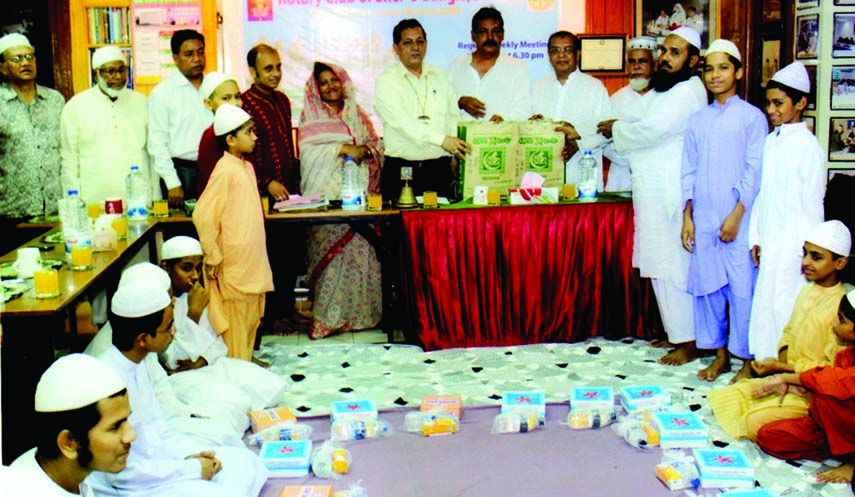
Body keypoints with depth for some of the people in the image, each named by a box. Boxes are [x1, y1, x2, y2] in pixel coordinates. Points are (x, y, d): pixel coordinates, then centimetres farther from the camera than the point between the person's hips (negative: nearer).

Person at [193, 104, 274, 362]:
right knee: (235, 318, 0)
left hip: (253, 259, 9)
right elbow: (202, 216, -21)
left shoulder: (246, 167, 11)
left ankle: (247, 358, 29)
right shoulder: (225, 170, -16)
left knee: (252, 315, 16)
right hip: (233, 263, -9)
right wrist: (213, 257, -17)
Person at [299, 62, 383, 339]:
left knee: (361, 248, -5)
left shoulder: (357, 114, 20)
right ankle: (328, 315, -8)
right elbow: (308, 152, -5)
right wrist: (343, 149, -14)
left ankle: (360, 311, 1)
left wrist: (366, 150, -6)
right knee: (331, 249, -11)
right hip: (326, 196, -3)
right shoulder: (310, 117, 9)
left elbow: (378, 144, 16)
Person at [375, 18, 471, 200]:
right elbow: (402, 122, -14)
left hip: (440, 169, 4)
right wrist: (441, 140, -23)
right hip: (400, 170, -3)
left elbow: (454, 117, 13)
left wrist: (457, 158, -2)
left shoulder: (440, 77, 16)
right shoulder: (386, 81, 0)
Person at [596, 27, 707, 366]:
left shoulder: (688, 92, -13)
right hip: (651, 189, 10)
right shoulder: (661, 90, 19)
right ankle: (676, 333, 25)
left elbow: (651, 130, -22)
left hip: (669, 194, -10)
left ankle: (689, 344, 2)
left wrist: (616, 129, -6)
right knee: (660, 265, 14)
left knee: (673, 266, -5)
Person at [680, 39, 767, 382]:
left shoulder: (752, 117, -1)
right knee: (707, 285, 8)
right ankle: (720, 354, 21)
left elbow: (754, 171, -5)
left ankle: (748, 360, 9)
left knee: (742, 289, -3)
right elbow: (689, 172, 13)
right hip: (704, 220, 4)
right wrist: (687, 217, 6)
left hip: (738, 219, -4)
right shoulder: (697, 120, 12)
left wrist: (737, 215, -11)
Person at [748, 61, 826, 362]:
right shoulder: (770, 141, 12)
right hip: (769, 240, 6)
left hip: (794, 241, -6)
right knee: (764, 301, 7)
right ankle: (764, 359, 16)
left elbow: (813, 201, -9)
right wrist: (755, 236, 11)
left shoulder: (808, 146, -8)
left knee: (784, 303, -6)